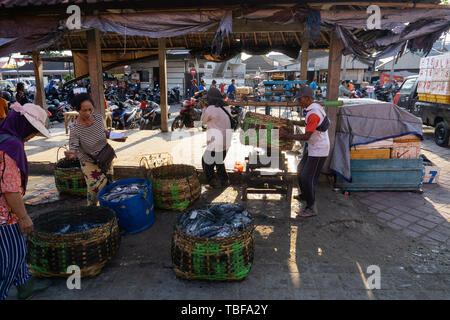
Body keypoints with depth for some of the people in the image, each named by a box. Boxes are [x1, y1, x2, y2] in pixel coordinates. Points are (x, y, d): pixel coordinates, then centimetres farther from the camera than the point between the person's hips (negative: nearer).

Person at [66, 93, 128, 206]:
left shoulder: (98, 118, -13)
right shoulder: (75, 128, -26)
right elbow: (73, 148, -23)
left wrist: (116, 138, -8)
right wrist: (71, 155, -46)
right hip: (89, 161, -4)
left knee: (108, 182, 11)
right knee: (95, 186, -16)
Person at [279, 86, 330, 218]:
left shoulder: (313, 114, -27)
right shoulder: (316, 106, 5)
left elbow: (306, 137, -27)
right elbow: (307, 122, 23)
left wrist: (287, 135, -23)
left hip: (318, 150, -10)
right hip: (313, 147, 10)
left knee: (307, 177, -6)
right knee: (301, 171, 21)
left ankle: (311, 208, 5)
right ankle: (304, 195, 39)